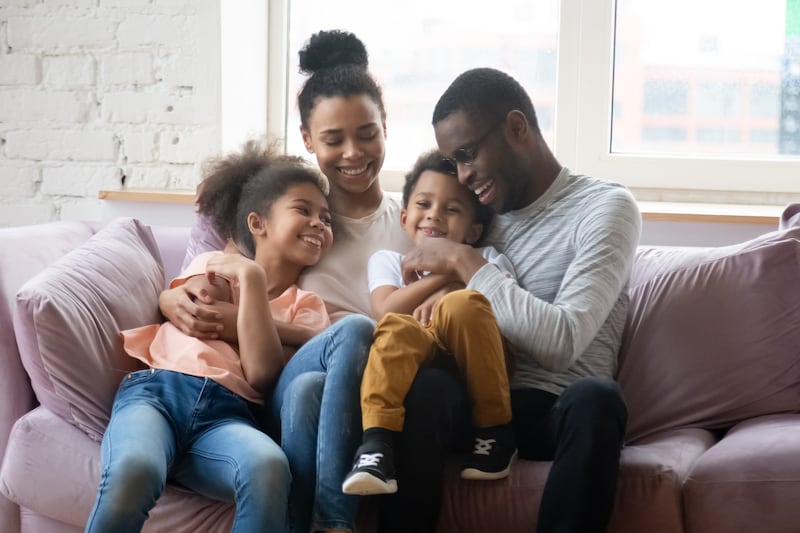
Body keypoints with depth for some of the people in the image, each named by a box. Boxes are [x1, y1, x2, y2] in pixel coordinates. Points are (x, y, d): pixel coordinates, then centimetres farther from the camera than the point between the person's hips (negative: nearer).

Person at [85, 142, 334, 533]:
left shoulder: (307, 306, 22)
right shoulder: (214, 265, 26)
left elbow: (262, 374, 3)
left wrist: (251, 276, 4)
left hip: (227, 413, 0)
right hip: (157, 389, 0)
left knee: (269, 467, -37)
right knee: (133, 471, -37)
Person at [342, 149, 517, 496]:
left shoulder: (487, 260, 21)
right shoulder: (388, 260, 23)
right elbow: (386, 310, 1)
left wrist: (458, 289, -9)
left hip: (474, 370, 0)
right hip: (413, 370, 0)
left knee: (463, 304, -29)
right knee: (397, 328, -32)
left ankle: (495, 432, -20)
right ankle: (375, 448, -45)